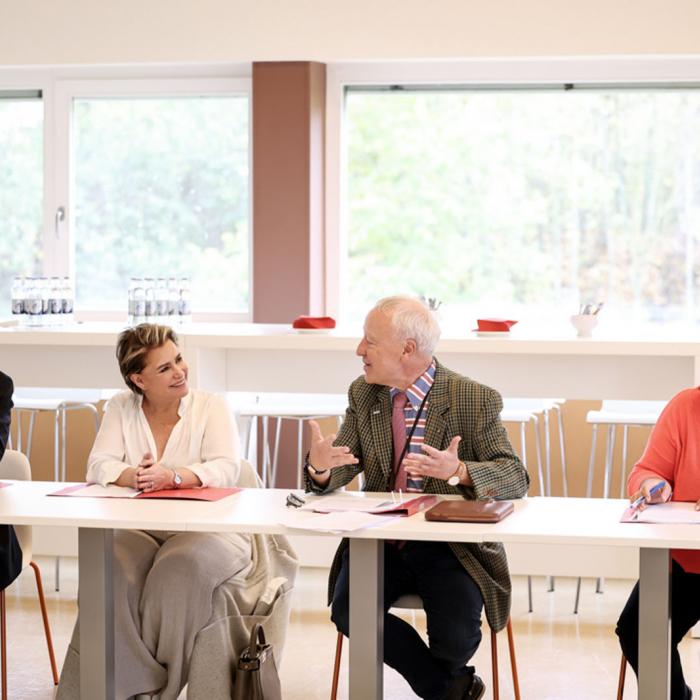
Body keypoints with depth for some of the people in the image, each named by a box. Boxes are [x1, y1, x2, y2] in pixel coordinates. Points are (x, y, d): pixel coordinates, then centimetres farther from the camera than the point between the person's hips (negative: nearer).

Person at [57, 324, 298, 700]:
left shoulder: (211, 406, 5)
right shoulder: (121, 408, 12)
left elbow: (226, 468, -9)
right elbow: (99, 464, 1)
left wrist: (171, 477, -26)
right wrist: (133, 476, -22)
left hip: (207, 527, -2)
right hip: (140, 529, 2)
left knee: (182, 569, -35)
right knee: (114, 571, -31)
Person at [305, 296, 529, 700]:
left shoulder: (476, 400, -7)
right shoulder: (363, 395, 7)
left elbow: (516, 477, -12)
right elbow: (340, 471, 4)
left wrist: (458, 471, -31)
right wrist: (320, 467, -21)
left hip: (451, 545, -3)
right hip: (381, 538, 4)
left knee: (456, 635, -25)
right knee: (348, 611, -23)